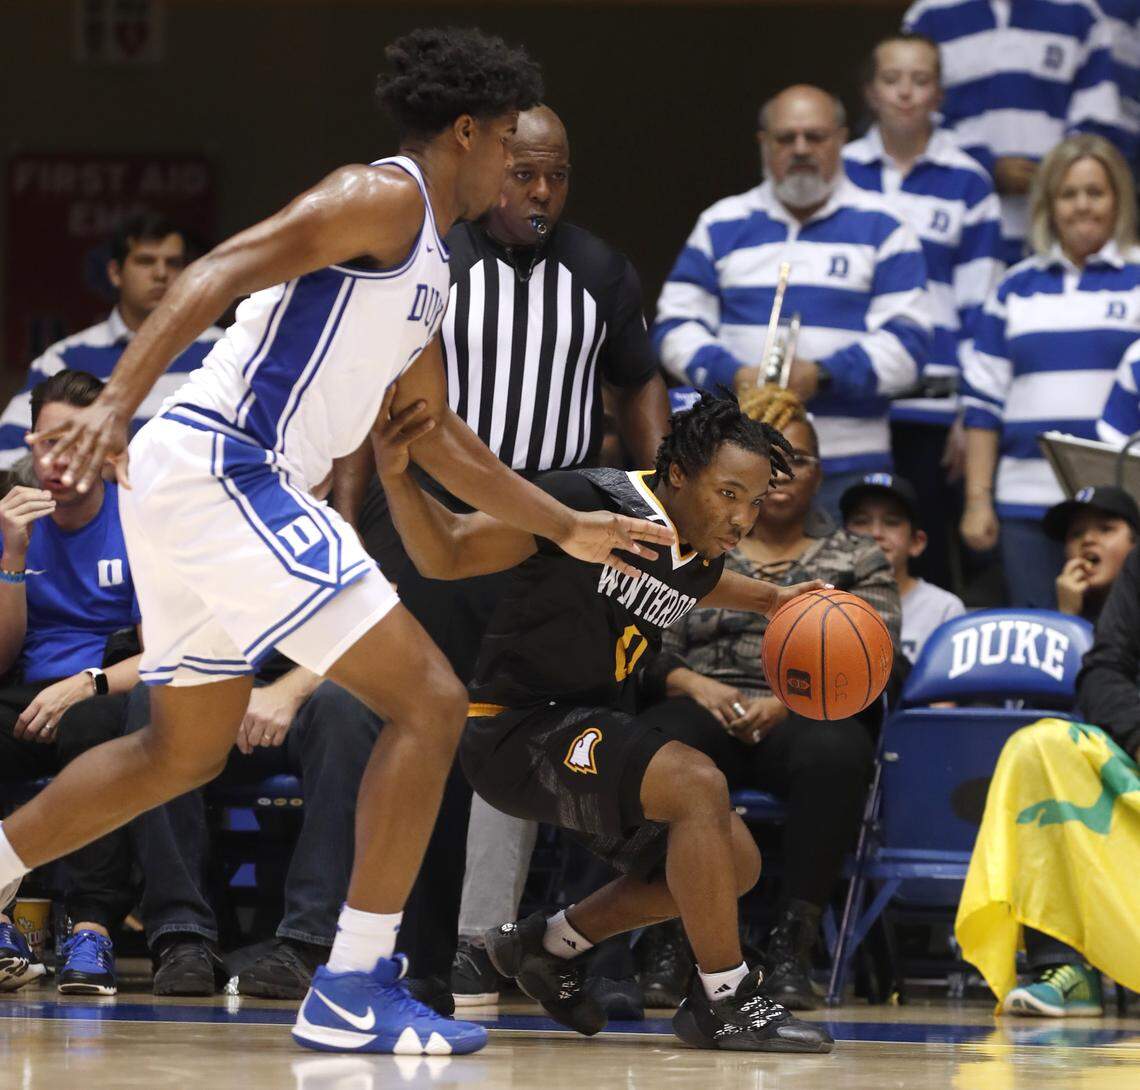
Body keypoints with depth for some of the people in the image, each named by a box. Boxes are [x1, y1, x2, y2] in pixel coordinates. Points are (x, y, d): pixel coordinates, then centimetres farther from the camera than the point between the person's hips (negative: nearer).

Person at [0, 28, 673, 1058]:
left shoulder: (427, 272, 24)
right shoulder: (384, 197, -7)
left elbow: (438, 439, 33)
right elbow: (218, 274, -18)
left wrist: (569, 527, 33)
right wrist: (117, 402, -29)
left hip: (193, 487, 10)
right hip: (218, 468, -10)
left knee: (187, 749, 24)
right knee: (428, 699, -10)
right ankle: (352, 990, -10)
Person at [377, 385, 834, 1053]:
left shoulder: (702, 556, 4)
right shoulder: (590, 503, -21)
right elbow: (447, 556, -19)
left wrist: (771, 599, 20)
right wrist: (397, 477, -35)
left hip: (591, 729, 9)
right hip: (516, 731, -9)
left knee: (735, 865, 10)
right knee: (699, 785, -27)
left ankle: (551, 944, 24)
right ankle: (721, 1000, -17)